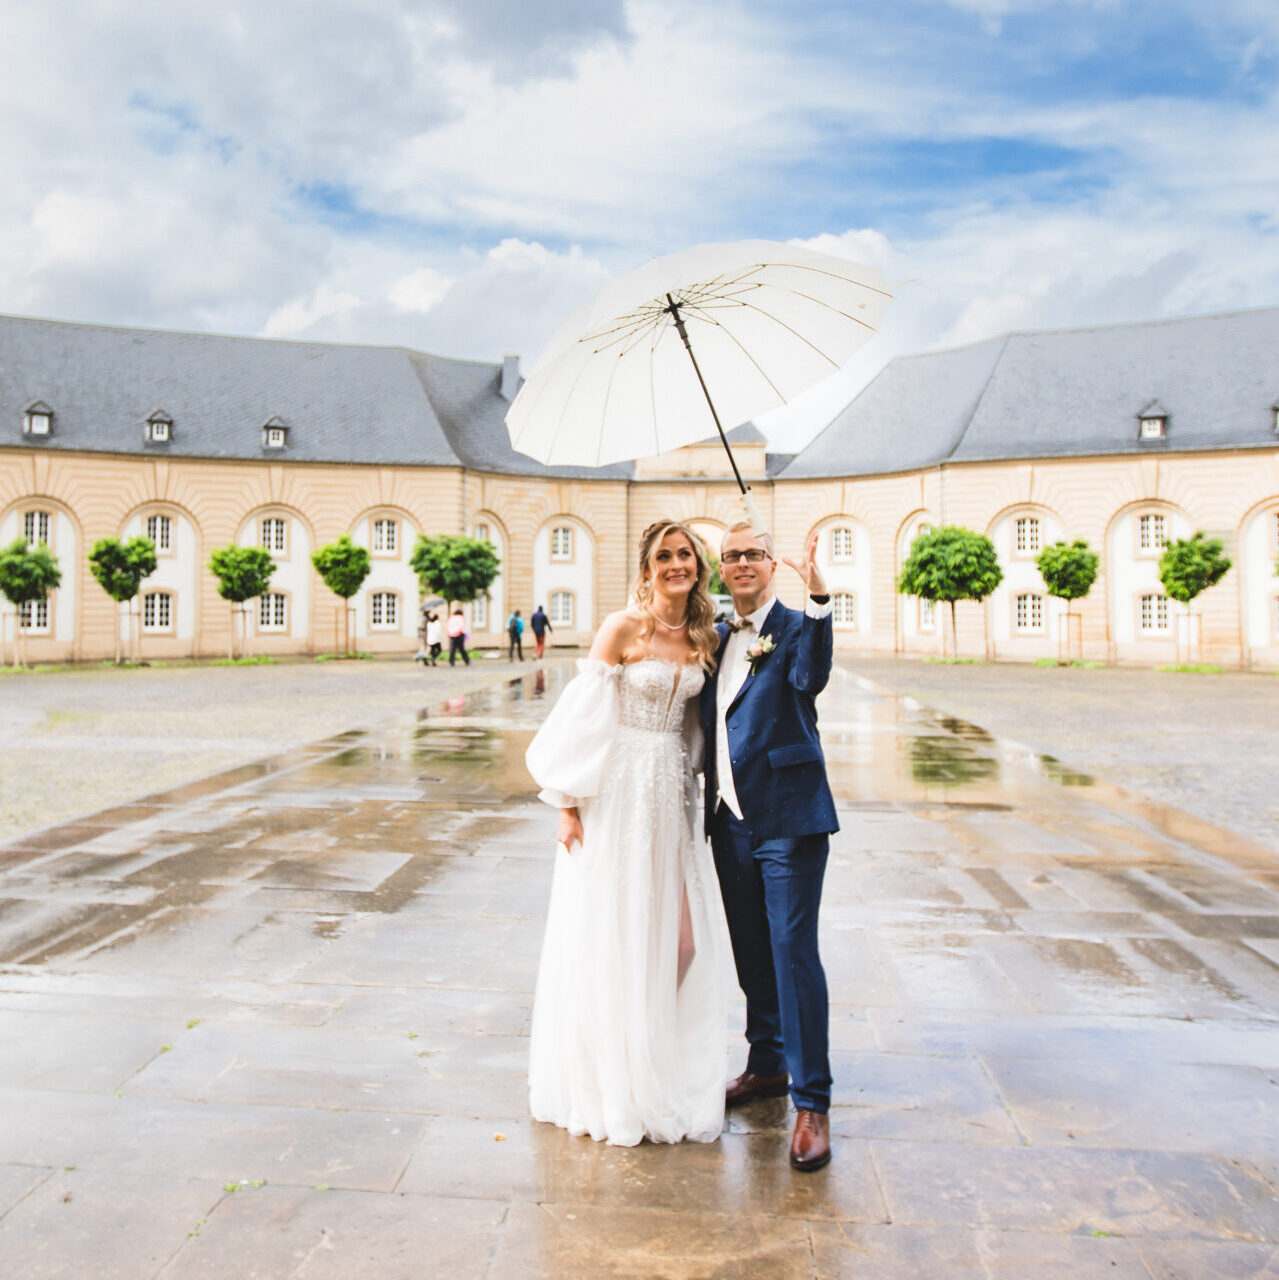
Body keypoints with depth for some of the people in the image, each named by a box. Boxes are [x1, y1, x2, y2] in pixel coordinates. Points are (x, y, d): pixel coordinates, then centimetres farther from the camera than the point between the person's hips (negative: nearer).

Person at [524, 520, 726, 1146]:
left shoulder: (701, 637, 7)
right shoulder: (622, 628, -10)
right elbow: (582, 717, -11)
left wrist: (694, 789, 11)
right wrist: (568, 803, -13)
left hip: (673, 796, 5)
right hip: (620, 794, -5)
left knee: (680, 936, 8)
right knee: (613, 937, 5)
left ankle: (665, 1066, 29)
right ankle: (612, 1078, 25)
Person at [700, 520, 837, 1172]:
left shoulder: (795, 626, -5)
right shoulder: (716, 638, 13)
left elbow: (810, 678, -27)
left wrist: (818, 598, -35)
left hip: (788, 816, -6)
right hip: (730, 819, 6)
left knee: (793, 951, -5)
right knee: (751, 950, 18)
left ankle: (811, 1102, 8)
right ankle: (766, 1063, 36)